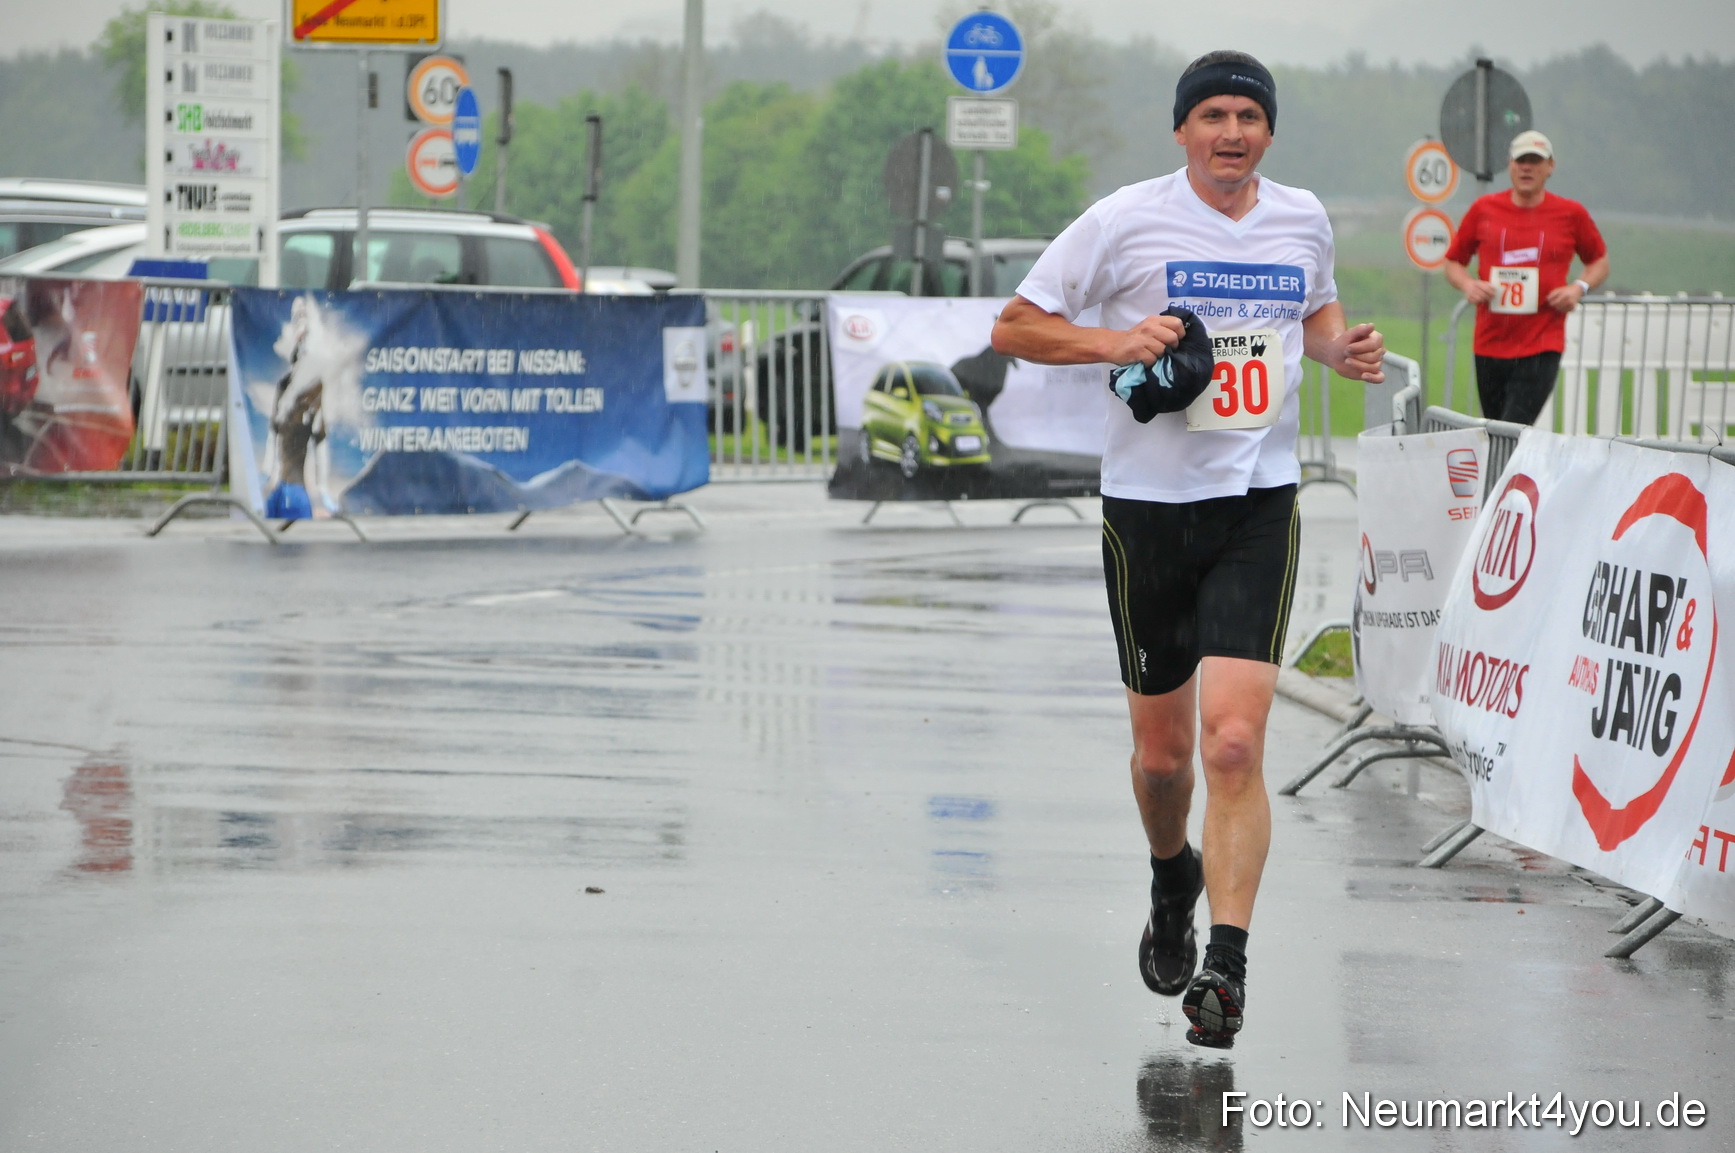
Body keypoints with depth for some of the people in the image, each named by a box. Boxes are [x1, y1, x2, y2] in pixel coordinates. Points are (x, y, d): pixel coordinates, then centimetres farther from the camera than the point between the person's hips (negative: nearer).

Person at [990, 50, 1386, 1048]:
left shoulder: (1303, 218, 5)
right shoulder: (1127, 220, -5)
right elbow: (1013, 328, -1)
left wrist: (1341, 347, 3)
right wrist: (1116, 342, -17)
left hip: (1258, 503, 0)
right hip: (1148, 504, 0)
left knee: (1234, 742, -16)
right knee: (1162, 752, 10)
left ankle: (1227, 962, -15)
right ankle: (1173, 882, 43)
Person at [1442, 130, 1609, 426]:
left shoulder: (1571, 213, 4)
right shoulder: (1483, 209, 7)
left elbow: (1599, 261, 18)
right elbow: (1453, 262, 16)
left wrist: (1579, 288, -2)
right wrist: (1468, 285, -5)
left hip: (1542, 348, -3)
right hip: (1490, 343, 3)